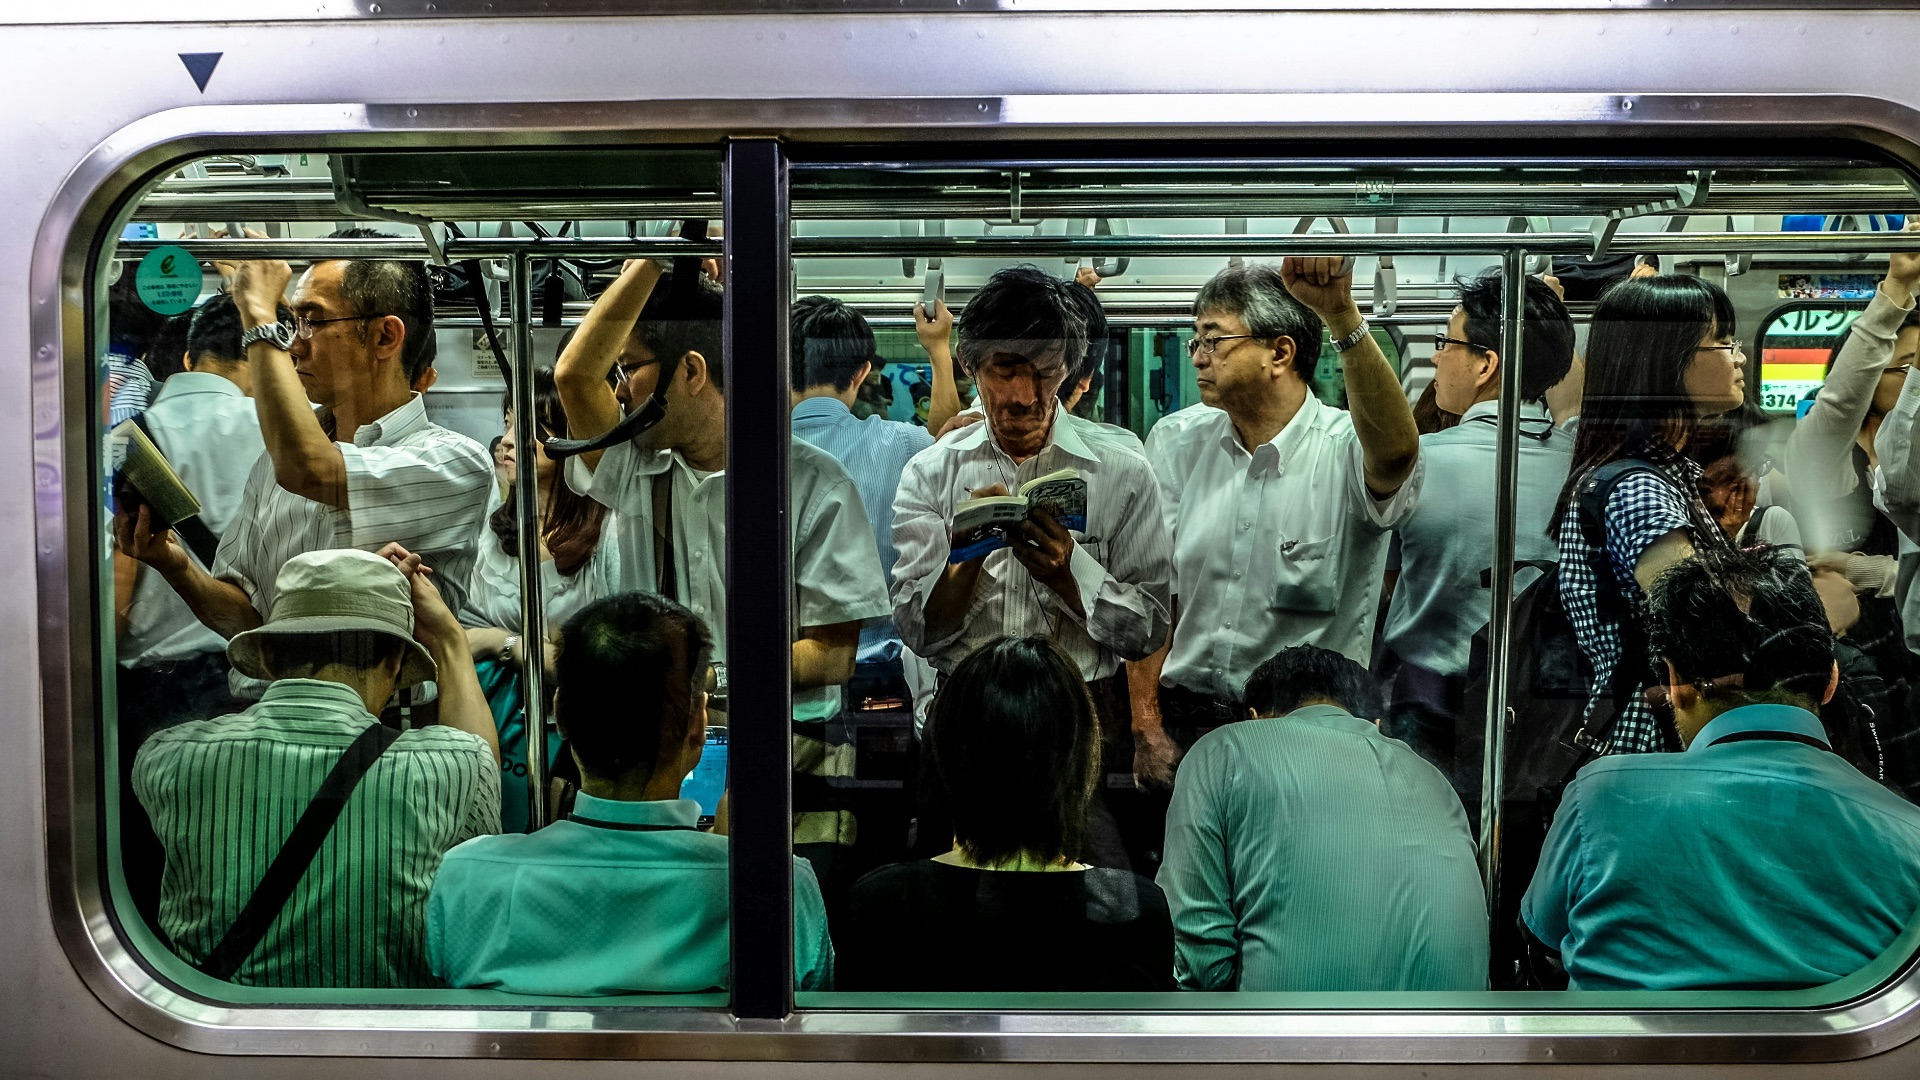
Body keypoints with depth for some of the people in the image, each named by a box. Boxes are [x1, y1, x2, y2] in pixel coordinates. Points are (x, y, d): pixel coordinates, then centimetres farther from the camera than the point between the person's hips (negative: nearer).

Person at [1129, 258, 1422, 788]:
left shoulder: (1345, 451, -10)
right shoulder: (1174, 442, 2)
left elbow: (1395, 450, -36)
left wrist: (1340, 313, -44)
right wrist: (1147, 727, -3)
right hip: (1184, 714, 3)